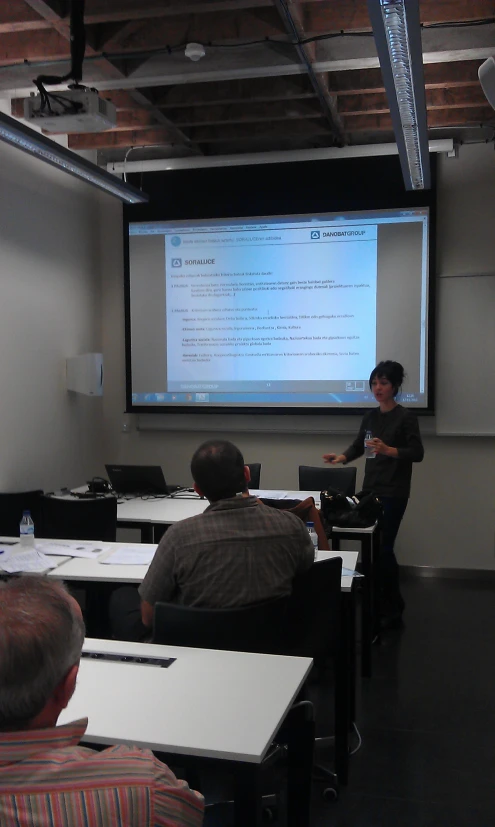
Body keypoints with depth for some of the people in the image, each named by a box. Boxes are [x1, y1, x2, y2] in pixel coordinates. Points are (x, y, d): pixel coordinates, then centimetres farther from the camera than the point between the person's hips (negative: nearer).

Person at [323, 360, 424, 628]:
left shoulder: (406, 417, -8)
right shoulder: (370, 416, 10)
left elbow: (418, 453, -13)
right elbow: (358, 446, 16)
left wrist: (389, 450, -28)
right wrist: (342, 457, -5)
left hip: (394, 492, -6)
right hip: (370, 488, 6)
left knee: (383, 547, -7)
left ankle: (392, 609, 8)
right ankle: (384, 603, 22)